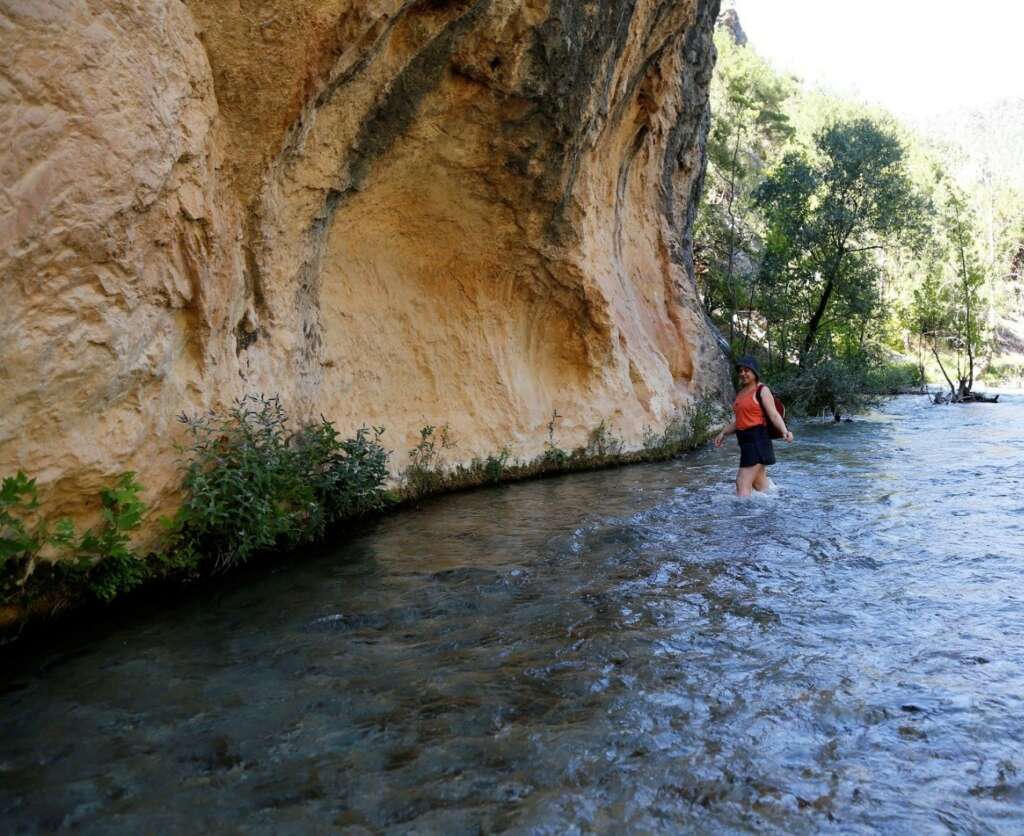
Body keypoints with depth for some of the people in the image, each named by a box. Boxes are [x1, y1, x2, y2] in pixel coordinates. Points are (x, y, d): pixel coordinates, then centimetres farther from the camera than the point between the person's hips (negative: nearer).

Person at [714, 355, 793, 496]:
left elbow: (774, 414, -17)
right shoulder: (741, 392, 16)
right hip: (745, 441, 9)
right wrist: (723, 433, 18)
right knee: (760, 485, 17)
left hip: (757, 439, -9)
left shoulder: (762, 390, -7)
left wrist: (784, 431, -32)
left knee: (743, 483, -13)